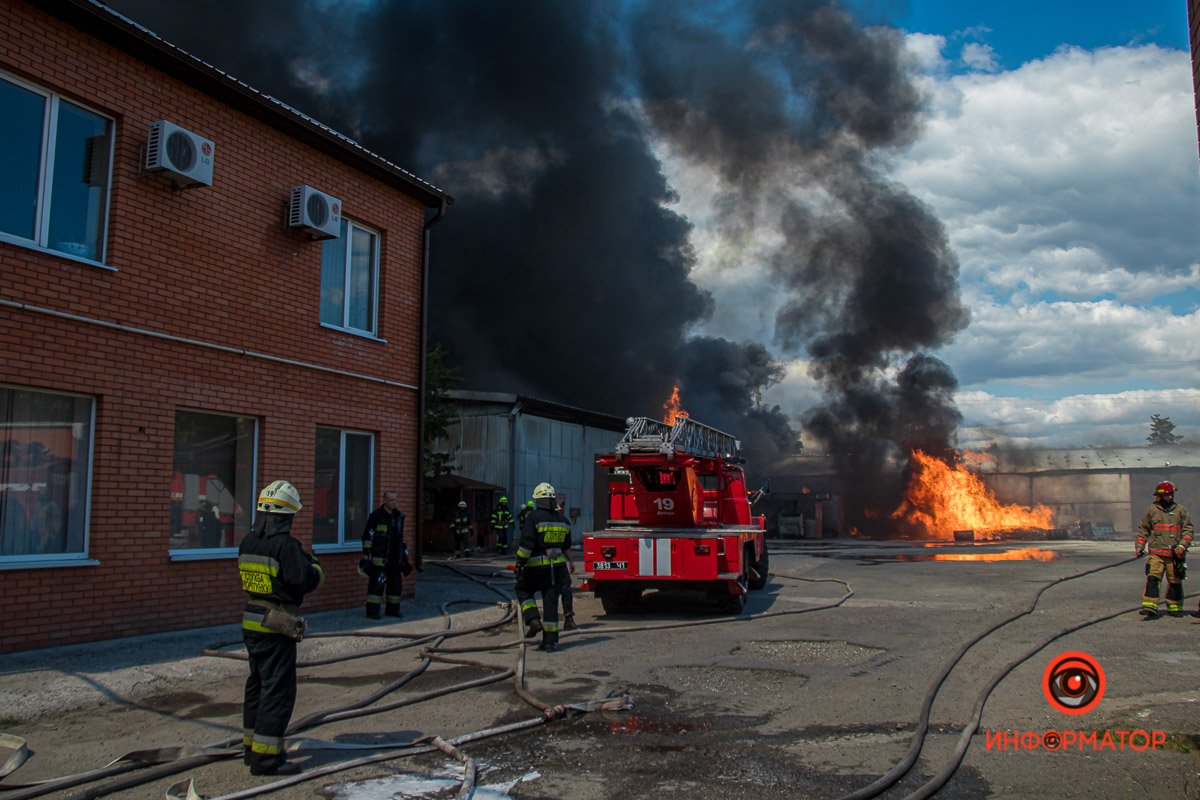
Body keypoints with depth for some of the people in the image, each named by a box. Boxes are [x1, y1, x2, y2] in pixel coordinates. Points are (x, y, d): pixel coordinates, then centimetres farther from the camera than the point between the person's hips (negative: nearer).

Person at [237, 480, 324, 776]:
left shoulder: (248, 542, 8)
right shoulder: (285, 545, -19)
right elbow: (304, 581, -21)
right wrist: (316, 568, 2)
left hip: (251, 623, 9)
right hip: (277, 626, -9)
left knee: (257, 684, 19)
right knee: (279, 689, -2)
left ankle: (252, 746, 30)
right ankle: (265, 757, -1)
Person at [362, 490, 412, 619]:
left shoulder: (399, 516, 11)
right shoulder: (376, 515, -8)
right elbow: (367, 536, -9)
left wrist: (404, 555, 18)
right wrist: (366, 555, -13)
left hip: (395, 557, 6)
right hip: (379, 557, -6)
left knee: (396, 583, 9)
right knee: (377, 582, -8)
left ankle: (392, 609, 20)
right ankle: (372, 611, 0)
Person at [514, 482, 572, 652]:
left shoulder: (534, 517, -12)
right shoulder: (562, 520, 7)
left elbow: (526, 544, -17)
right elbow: (567, 546, 18)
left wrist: (519, 563, -10)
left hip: (536, 567, -5)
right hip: (556, 567, 5)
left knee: (523, 591, 19)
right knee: (551, 602, 7)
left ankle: (534, 621, 0)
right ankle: (549, 641, 7)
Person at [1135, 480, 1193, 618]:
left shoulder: (1181, 511, 8)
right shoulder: (1152, 510, 8)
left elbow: (1188, 529, 5)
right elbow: (1143, 529, 14)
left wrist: (1183, 545, -8)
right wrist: (1139, 546, 7)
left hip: (1175, 554, 1)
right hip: (1156, 552, -1)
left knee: (1175, 581, 7)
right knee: (1152, 578, -12)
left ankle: (1174, 607, 22)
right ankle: (1149, 606, -14)